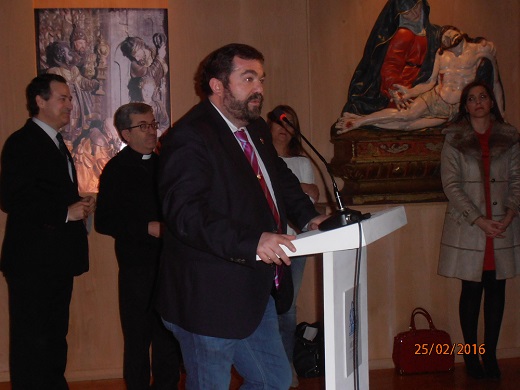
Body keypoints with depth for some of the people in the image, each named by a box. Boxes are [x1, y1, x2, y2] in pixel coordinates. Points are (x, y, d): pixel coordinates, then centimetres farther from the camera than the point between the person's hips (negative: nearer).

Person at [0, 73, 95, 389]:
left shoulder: (56, 143, 18)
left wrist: (80, 206, 4)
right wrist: (66, 212, -20)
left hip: (58, 260, 9)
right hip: (33, 260, -9)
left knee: (55, 336, 18)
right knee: (32, 340, -1)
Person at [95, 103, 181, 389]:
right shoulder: (117, 169, -3)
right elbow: (103, 222, -9)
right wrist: (149, 228, -15)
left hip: (169, 264, 5)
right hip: (137, 266, -5)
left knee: (168, 338, 10)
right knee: (138, 339, 2)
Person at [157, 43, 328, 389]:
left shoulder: (257, 130, 12)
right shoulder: (189, 138, -19)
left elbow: (281, 178, 26)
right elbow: (187, 213, -29)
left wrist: (308, 216, 8)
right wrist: (252, 241, -37)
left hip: (256, 293, 9)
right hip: (209, 299, -9)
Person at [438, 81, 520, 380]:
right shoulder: (455, 140, 1)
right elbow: (451, 185, -5)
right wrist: (479, 220, -13)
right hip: (468, 227, -2)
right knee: (472, 290, 1)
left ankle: (490, 354, 15)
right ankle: (471, 355, 11)